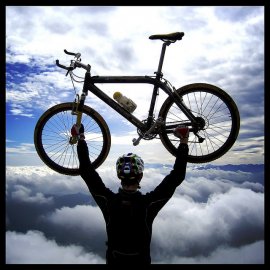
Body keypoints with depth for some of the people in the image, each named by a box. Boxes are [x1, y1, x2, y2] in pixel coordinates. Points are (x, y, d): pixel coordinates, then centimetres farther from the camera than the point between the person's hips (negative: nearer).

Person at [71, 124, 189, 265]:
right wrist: (183, 143, -23)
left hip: (113, 259, 2)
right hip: (141, 261, -1)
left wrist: (81, 139, -12)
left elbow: (87, 171, -17)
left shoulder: (108, 200, -24)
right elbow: (177, 176, -26)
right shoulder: (148, 202, -29)